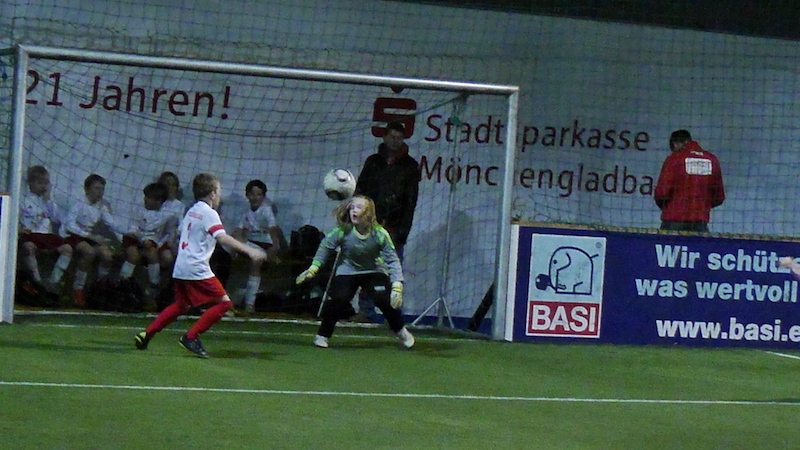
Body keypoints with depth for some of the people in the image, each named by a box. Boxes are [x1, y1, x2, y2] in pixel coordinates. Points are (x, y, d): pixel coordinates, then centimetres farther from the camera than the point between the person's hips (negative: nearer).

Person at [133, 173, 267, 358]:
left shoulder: (191, 211, 17)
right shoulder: (209, 213, -9)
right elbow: (222, 237, -24)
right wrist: (249, 250, -32)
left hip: (180, 268, 9)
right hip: (197, 269, -9)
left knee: (181, 305, 24)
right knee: (223, 302, -7)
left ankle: (146, 335, 19)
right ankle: (191, 337, -9)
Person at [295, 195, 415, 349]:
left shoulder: (379, 233, -24)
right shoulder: (343, 231, -22)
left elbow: (392, 260, -22)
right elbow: (325, 246, -7)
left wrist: (397, 286, -31)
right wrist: (313, 268, -12)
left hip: (374, 270, 0)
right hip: (348, 271, 0)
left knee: (386, 300, -16)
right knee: (338, 300, -21)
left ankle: (401, 332, 11)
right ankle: (322, 335, -1)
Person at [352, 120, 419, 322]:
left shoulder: (410, 166, 6)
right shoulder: (373, 162, 13)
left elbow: (411, 202, 2)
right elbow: (360, 191, 13)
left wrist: (403, 230, -6)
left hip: (394, 228, -2)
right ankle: (366, 311, 4)